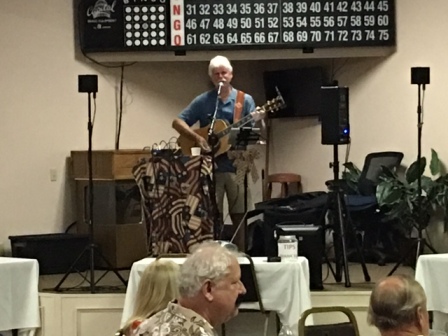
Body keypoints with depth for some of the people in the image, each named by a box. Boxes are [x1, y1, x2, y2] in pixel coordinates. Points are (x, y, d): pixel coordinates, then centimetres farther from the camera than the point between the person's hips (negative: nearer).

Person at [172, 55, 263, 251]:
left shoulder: (245, 100, 4)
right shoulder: (202, 101, 5)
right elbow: (177, 122, 3)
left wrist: (256, 121, -23)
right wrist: (197, 138, -11)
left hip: (237, 166, 0)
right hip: (210, 167, 0)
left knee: (240, 216, 2)